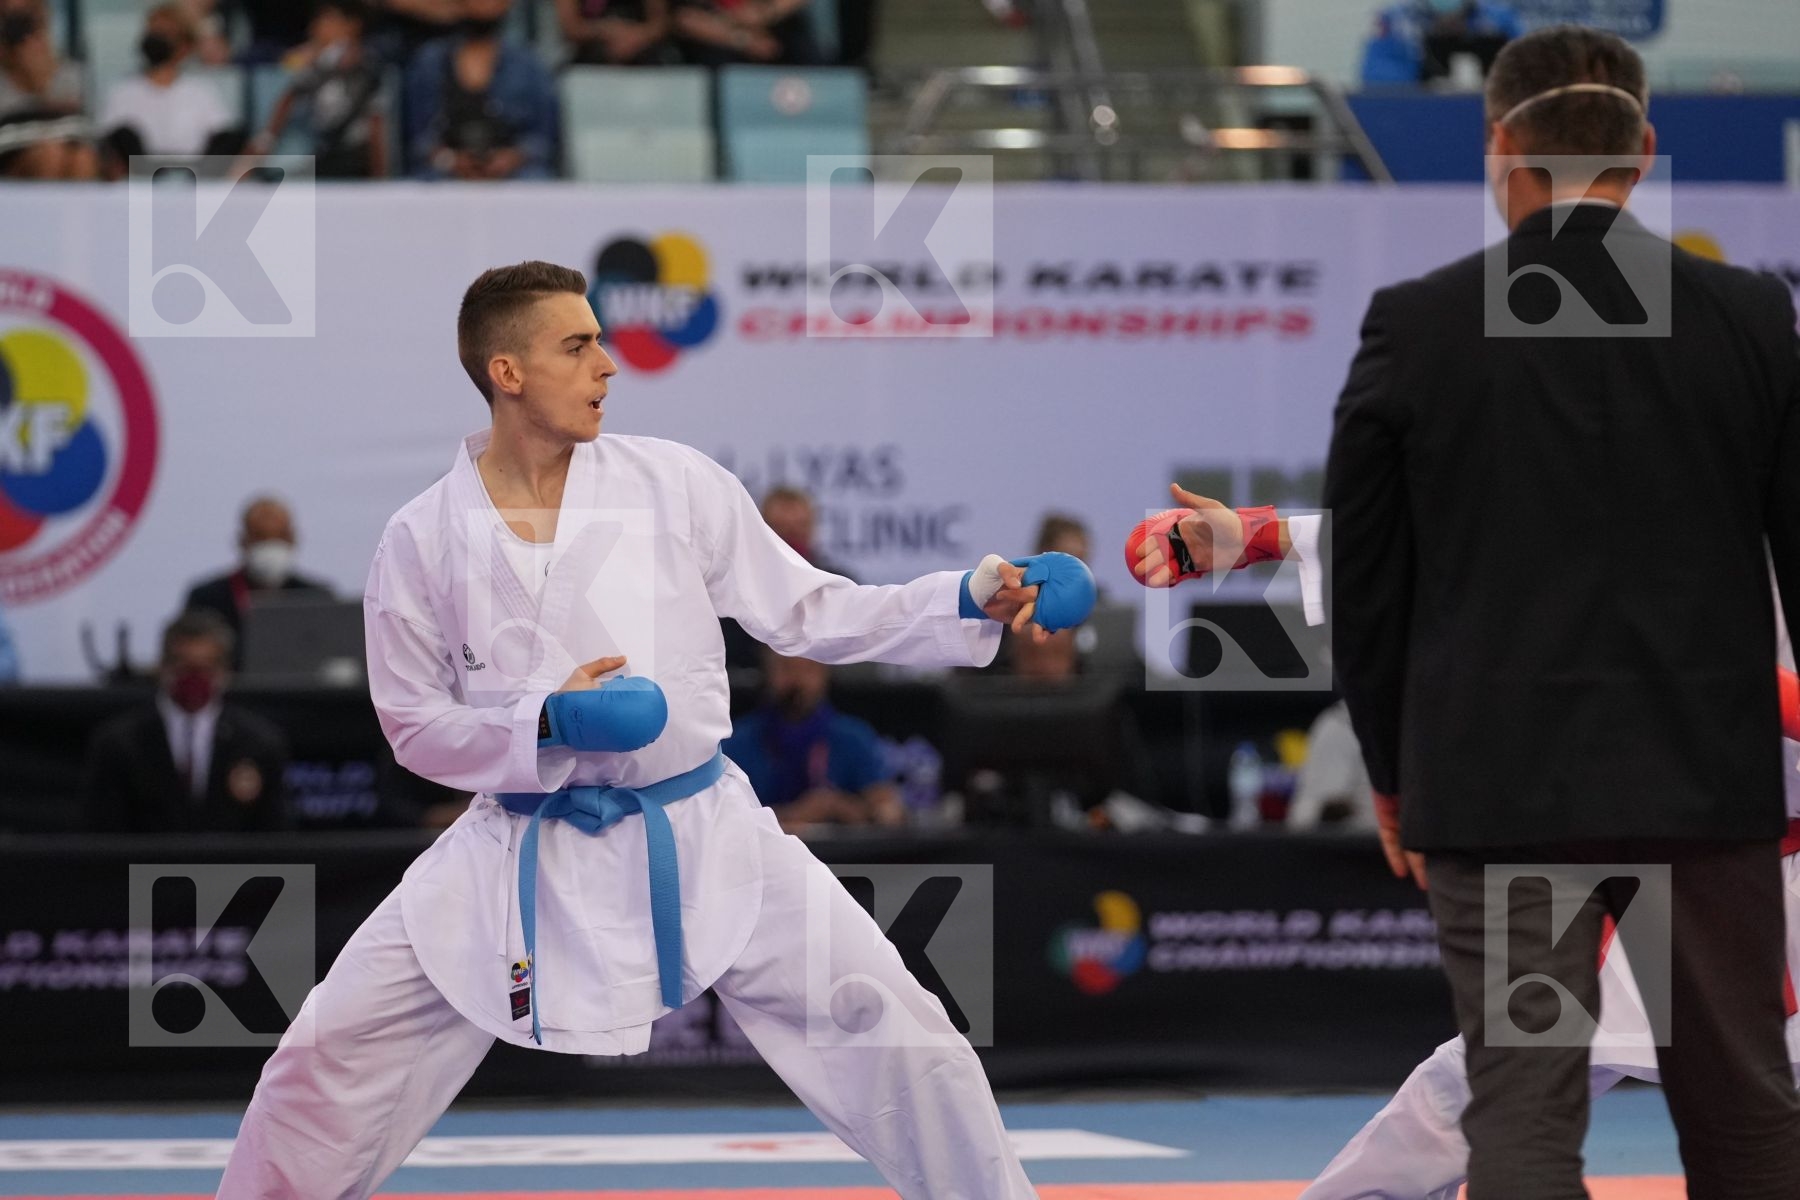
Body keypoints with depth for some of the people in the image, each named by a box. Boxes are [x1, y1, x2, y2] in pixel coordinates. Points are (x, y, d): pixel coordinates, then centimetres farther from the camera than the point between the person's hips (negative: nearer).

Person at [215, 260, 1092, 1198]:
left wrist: (970, 603, -10)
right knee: (332, 1054, -3)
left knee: (898, 1036, -6)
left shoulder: (677, 483, -4)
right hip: (520, 860, 0)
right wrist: (549, 724, -17)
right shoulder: (423, 540, -5)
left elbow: (810, 612, 3)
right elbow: (416, 724, 1)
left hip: (701, 838, 1)